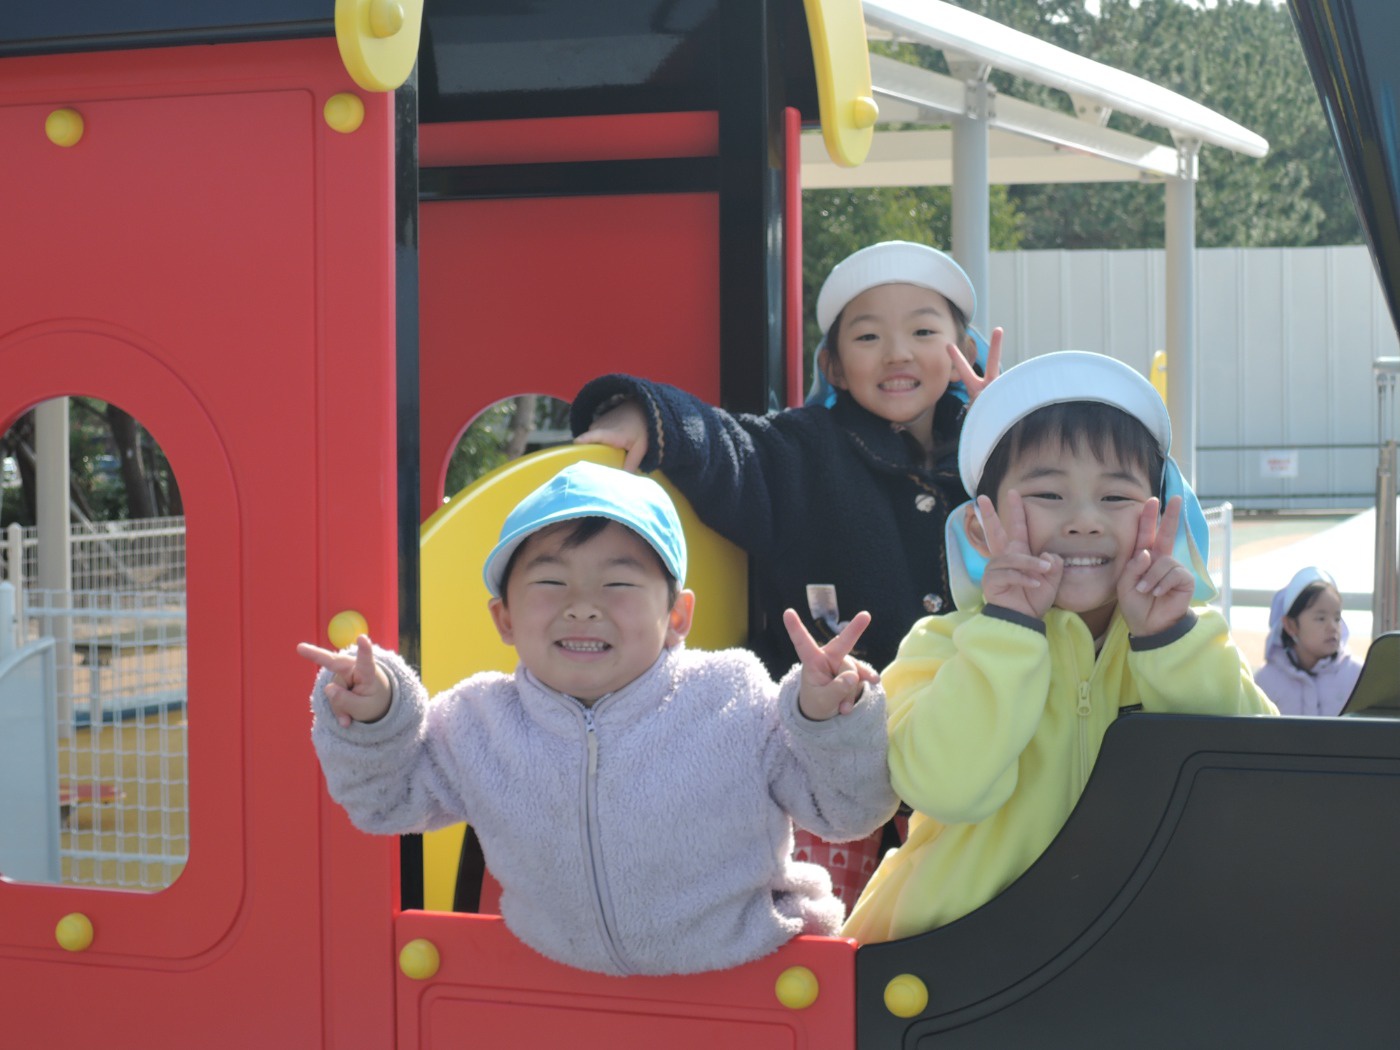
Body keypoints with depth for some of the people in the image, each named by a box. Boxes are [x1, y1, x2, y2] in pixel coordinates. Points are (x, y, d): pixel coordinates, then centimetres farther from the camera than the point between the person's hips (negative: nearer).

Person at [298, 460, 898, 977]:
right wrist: (370, 721, -7)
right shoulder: (478, 727, -2)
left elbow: (845, 810, -6)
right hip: (558, 985, 2)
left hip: (746, 976, -1)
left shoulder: (736, 705, -11)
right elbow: (387, 800, 12)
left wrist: (830, 719, -25)